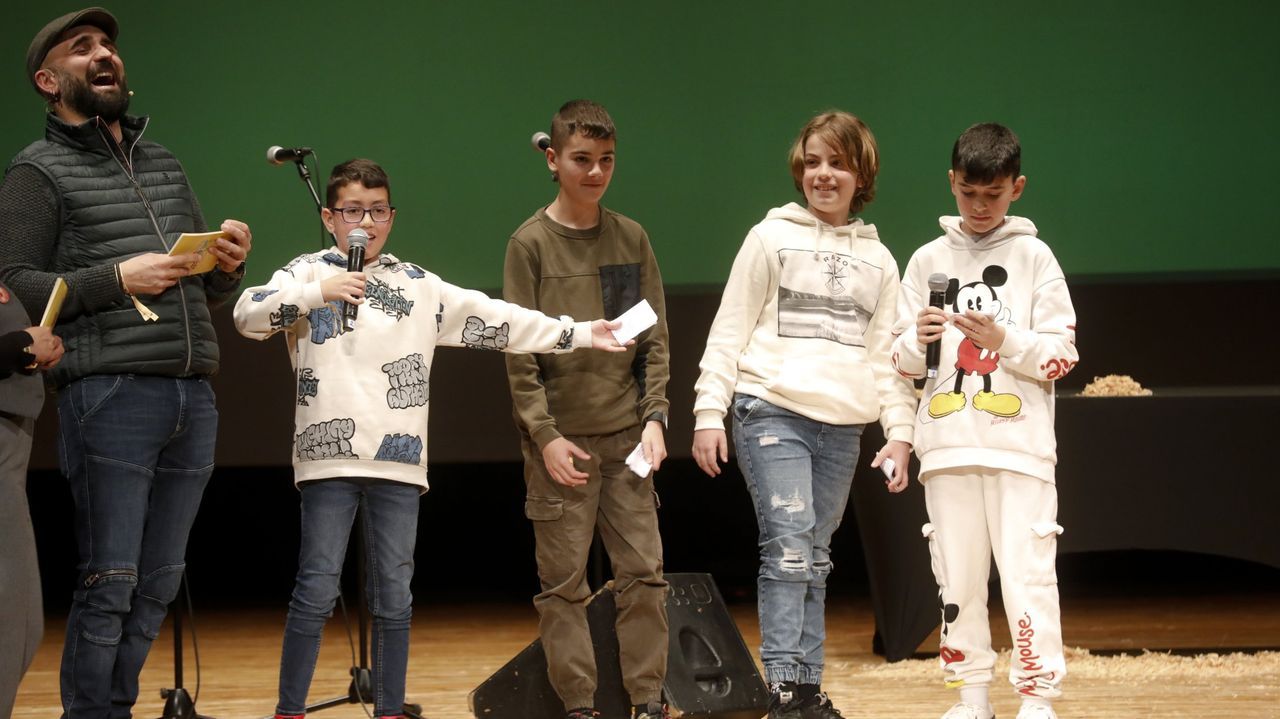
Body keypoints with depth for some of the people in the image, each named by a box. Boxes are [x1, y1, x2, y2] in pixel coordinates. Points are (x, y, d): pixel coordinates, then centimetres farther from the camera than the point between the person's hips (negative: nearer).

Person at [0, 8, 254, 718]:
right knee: (109, 581, -8)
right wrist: (117, 279, -16)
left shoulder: (164, 163, 22)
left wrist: (228, 264, 3)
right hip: (109, 396, -6)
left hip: (192, 397, 6)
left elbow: (206, 288, 25)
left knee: (159, 582, 7)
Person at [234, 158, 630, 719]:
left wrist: (578, 334, 14)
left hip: (398, 462, 3)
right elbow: (248, 316, -10)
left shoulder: (418, 286, 15)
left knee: (394, 598, 5)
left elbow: (495, 320, 16)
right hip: (329, 460, -3)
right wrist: (318, 293, -22)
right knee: (316, 591, -5)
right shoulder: (308, 273, 4)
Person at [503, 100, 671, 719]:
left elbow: (655, 341, 10)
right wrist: (545, 436, -11)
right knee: (563, 581, -1)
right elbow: (518, 353, -5)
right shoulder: (530, 244, -2)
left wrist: (654, 417, -1)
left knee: (644, 573, 1)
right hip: (559, 439, -3)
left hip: (626, 435, 3)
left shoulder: (631, 239, 8)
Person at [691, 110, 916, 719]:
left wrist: (899, 431, 5)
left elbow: (887, 354, 15)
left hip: (842, 426, 4)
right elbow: (729, 332, 2)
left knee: (814, 559, 7)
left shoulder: (878, 260, 15)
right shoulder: (772, 239, 4)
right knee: (789, 548, -15)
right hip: (772, 413, -4)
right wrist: (709, 412, -5)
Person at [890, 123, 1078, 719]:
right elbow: (901, 360, 12)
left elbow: (1061, 355, 1)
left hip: (1020, 444, -3)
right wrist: (917, 340, -10)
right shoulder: (929, 260, 12)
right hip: (947, 443, 3)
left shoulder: (1033, 257, 5)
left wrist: (1004, 340, -15)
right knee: (957, 578, 5)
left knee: (1027, 574, -9)